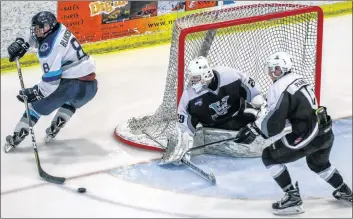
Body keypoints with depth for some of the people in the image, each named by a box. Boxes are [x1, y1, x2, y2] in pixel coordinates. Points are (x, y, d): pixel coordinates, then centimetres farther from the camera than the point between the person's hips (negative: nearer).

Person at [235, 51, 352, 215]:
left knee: (269, 157, 4)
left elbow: (273, 125, -19)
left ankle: (293, 198, 3)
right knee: (318, 163, 37)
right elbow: (275, 112, 20)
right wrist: (254, 125, 15)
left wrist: (253, 130, -3)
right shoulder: (297, 79, 13)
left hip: (308, 136, -9)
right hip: (326, 132, 9)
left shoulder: (279, 88, -15)